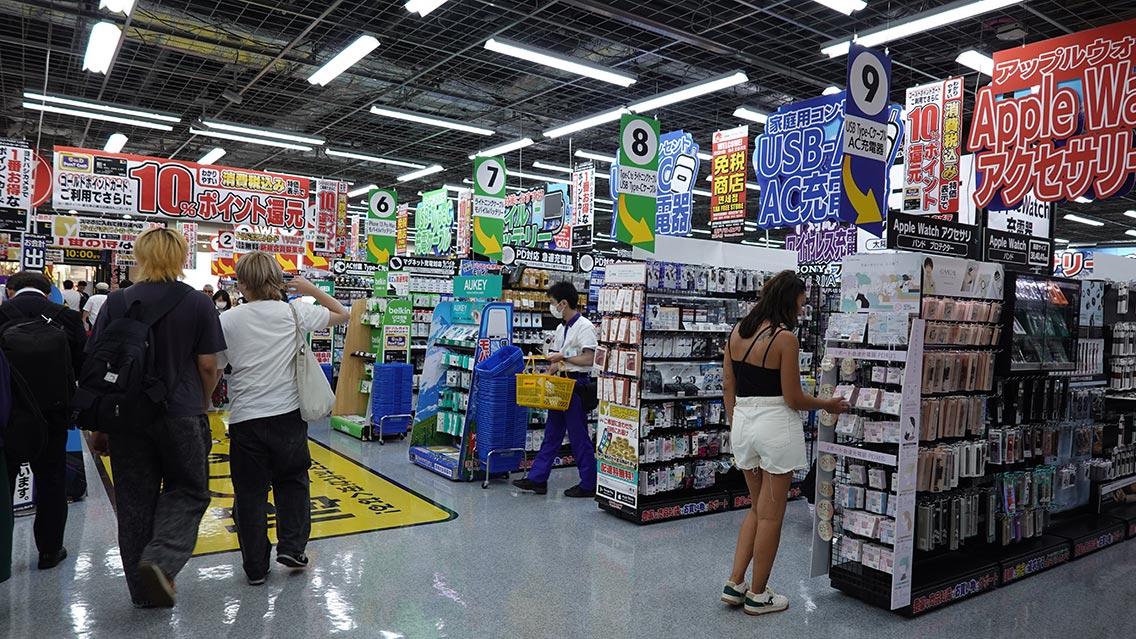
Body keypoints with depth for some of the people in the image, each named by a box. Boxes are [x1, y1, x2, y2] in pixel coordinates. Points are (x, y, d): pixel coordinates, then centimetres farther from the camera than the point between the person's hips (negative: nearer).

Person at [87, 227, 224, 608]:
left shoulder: (117, 302, -1)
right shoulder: (198, 304, -5)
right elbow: (207, 366, -3)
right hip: (182, 415, -2)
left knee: (134, 500, 13)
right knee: (187, 490, 15)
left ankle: (145, 591, 21)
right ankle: (162, 559, -9)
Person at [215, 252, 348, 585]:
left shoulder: (227, 320, -4)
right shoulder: (294, 312, -4)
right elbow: (343, 314, 9)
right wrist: (310, 289, 14)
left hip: (246, 419, 0)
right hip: (288, 416, 1)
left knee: (250, 492, 10)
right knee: (292, 482, 21)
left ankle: (256, 567, 19)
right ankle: (292, 547, 18)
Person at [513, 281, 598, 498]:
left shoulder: (584, 327, -13)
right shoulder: (561, 328, 15)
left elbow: (588, 359, -20)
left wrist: (563, 356, -16)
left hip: (576, 384, -9)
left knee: (579, 436, -2)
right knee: (552, 434, 12)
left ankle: (588, 485, 8)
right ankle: (537, 479, 17)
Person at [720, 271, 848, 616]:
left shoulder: (737, 332, 5)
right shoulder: (785, 339, -14)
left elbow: (727, 386, 9)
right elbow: (793, 399, -12)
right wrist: (827, 405, 5)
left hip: (743, 423, 7)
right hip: (776, 426, -7)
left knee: (757, 509, 21)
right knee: (771, 515, 7)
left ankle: (734, 584, 21)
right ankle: (757, 595, 18)